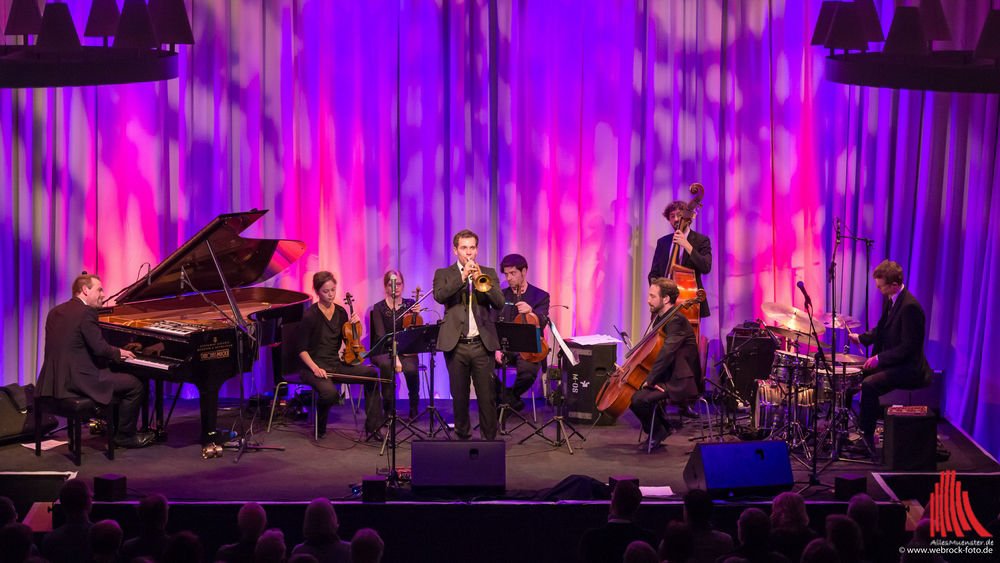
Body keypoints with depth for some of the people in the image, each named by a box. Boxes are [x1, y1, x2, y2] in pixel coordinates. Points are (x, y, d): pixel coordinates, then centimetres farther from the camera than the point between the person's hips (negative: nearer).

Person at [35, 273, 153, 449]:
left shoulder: (55, 311, 13)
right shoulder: (86, 312, -13)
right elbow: (100, 348, -18)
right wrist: (118, 352, 4)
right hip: (77, 380, -10)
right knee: (135, 386, 0)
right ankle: (125, 436, 10)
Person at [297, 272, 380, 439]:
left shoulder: (340, 312, 8)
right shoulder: (310, 316, -10)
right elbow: (302, 350, -9)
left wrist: (354, 325, -5)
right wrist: (315, 368, -25)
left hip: (336, 364, 6)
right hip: (315, 366, -6)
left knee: (371, 373, -17)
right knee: (329, 391, -37)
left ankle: (372, 427, -10)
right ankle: (320, 429, -5)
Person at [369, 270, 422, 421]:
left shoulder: (410, 304, 7)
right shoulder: (379, 308, 0)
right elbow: (381, 336, -13)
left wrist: (416, 315, -20)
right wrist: (394, 355, -27)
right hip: (383, 351, -1)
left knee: (410, 369, -33)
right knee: (386, 364, -37)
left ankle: (414, 407, -5)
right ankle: (389, 409, -22)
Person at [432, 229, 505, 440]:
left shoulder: (488, 273, 12)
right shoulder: (444, 274, 8)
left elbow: (499, 302, -1)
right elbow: (439, 296, -12)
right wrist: (463, 276, -19)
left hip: (482, 344, 0)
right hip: (456, 344, 0)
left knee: (487, 397, -2)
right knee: (459, 397, 6)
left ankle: (490, 439, 4)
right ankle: (463, 437, 17)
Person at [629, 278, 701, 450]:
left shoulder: (676, 320, -19)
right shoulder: (660, 318, 13)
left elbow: (666, 352, -30)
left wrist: (650, 379, -28)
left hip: (679, 382, -11)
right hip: (667, 376, 11)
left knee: (639, 399, -26)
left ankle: (658, 432, -1)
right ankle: (662, 426, 20)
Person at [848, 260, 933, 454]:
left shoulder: (910, 307, -24)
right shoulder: (890, 300, 6)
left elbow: (908, 347, -24)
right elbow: (882, 329, 22)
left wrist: (879, 358, -23)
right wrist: (861, 338, 8)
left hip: (908, 368, -10)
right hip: (890, 363, 10)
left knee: (869, 384, -26)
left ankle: (867, 440, -18)